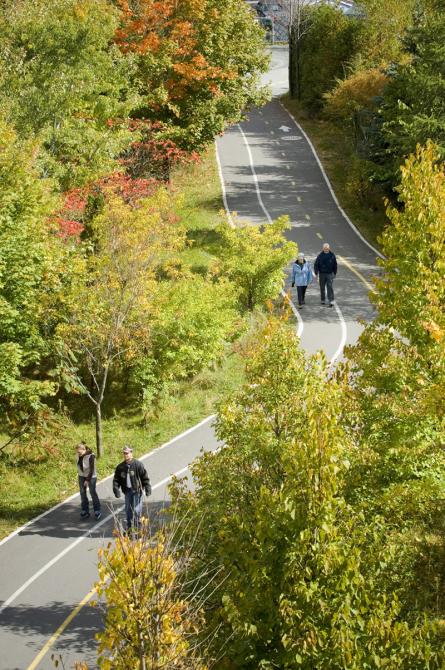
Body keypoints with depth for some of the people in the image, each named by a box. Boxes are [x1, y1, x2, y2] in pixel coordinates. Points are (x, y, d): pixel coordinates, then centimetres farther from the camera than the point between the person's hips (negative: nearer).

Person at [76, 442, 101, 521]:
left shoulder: (91, 456, -24)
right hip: (82, 476, 6)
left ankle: (97, 511, 9)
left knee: (93, 492, -1)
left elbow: (92, 469, -21)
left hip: (91, 476, -6)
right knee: (82, 493, 5)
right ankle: (85, 512, 13)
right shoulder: (79, 455, -6)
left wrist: (87, 480, -21)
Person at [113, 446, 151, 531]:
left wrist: (147, 488, -11)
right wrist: (116, 489, -7)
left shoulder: (138, 465, -7)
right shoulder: (120, 467, 5)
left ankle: (136, 526, 5)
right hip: (127, 491, 4)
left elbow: (145, 477, -6)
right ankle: (129, 527, 21)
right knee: (128, 509, 10)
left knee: (136, 510, -5)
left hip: (136, 490, -4)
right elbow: (116, 479, 6)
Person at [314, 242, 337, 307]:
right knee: (322, 288, 9)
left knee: (330, 287, -9)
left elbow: (335, 265, 9)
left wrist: (335, 273, 9)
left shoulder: (332, 255, 1)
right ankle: (323, 300, 22)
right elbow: (316, 264, -2)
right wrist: (316, 273, -10)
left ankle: (331, 301, -12)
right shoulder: (320, 256, -3)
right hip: (322, 274, 1)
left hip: (330, 274, -1)